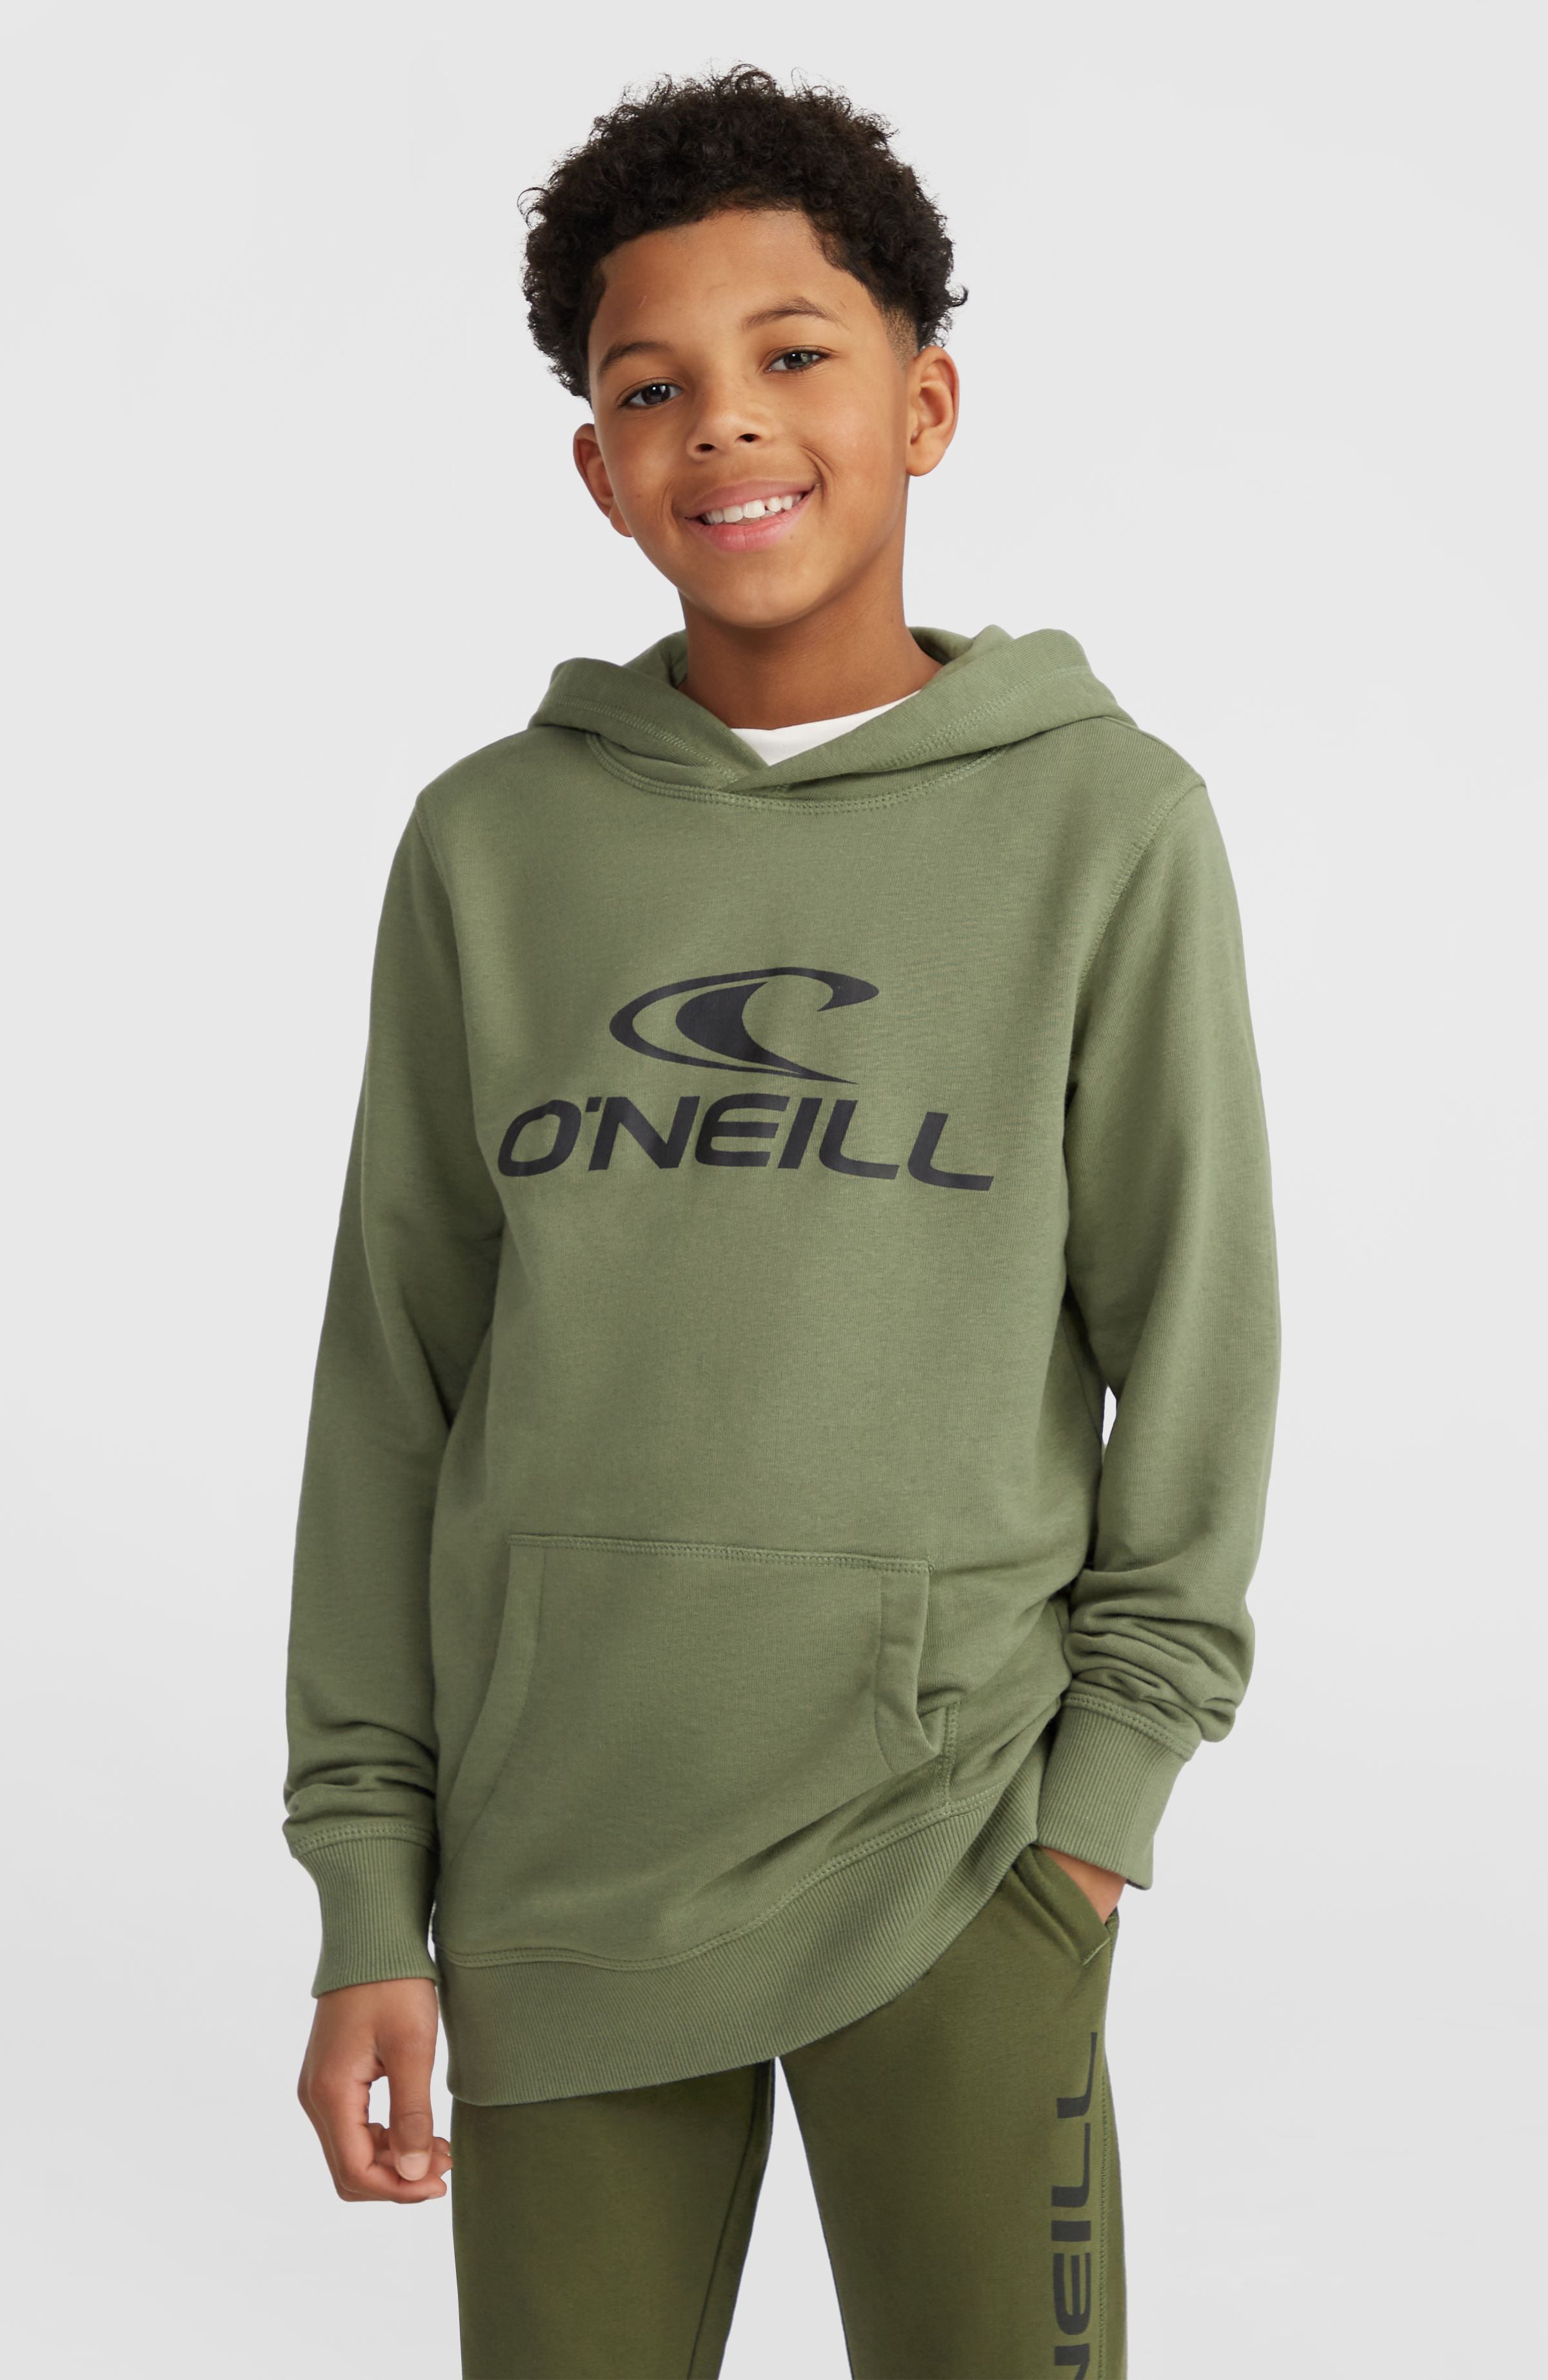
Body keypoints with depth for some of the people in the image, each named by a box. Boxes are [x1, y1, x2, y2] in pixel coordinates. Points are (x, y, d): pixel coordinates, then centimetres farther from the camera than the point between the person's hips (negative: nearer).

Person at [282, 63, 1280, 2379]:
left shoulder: (1113, 829, -3)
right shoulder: (490, 845, 2)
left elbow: (1189, 1338, 1)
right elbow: (398, 1381, 5)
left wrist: (1108, 1786, -5)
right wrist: (366, 1894, 3)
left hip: (947, 1844, -2)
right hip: (552, 1866, 2)